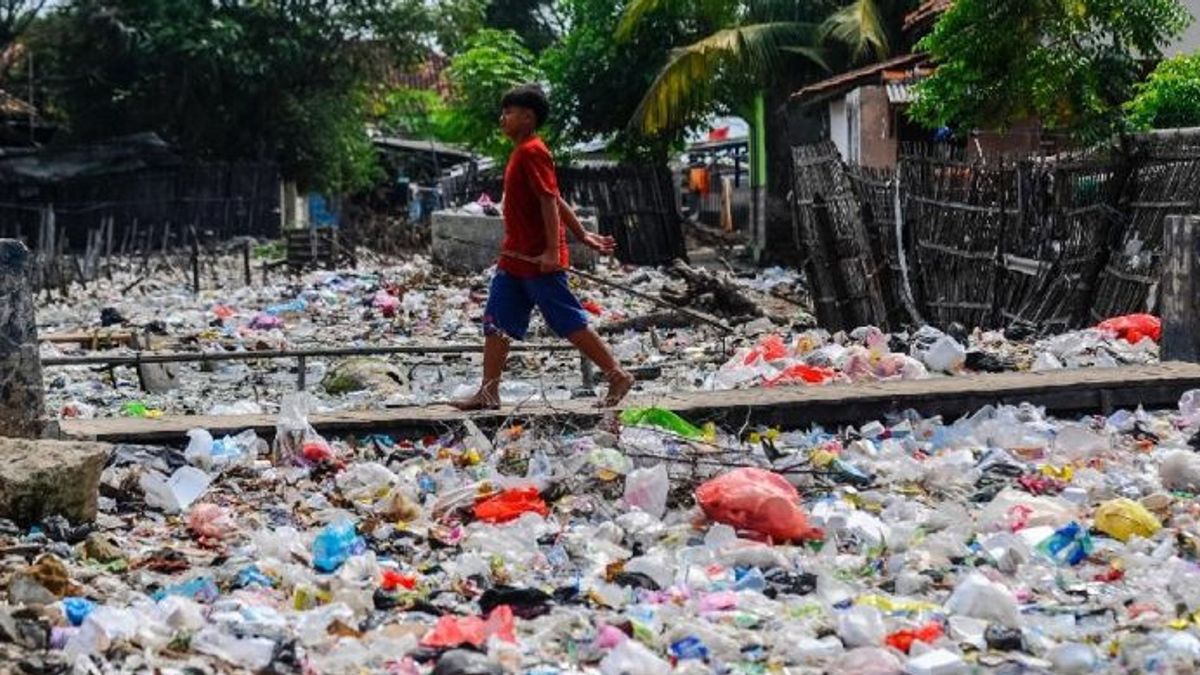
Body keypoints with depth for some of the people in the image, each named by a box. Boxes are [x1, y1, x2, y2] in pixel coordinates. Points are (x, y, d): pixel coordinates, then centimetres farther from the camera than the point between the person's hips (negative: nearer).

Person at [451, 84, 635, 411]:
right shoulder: (522, 152, 15)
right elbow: (555, 199, 18)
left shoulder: (531, 152, -15)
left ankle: (618, 377, 5)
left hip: (538, 261, -10)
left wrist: (552, 250, -26)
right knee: (496, 323, 7)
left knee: (570, 322, -4)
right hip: (515, 259, 10)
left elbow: (550, 200, -21)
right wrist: (582, 234, 21)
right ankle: (488, 393, 8)